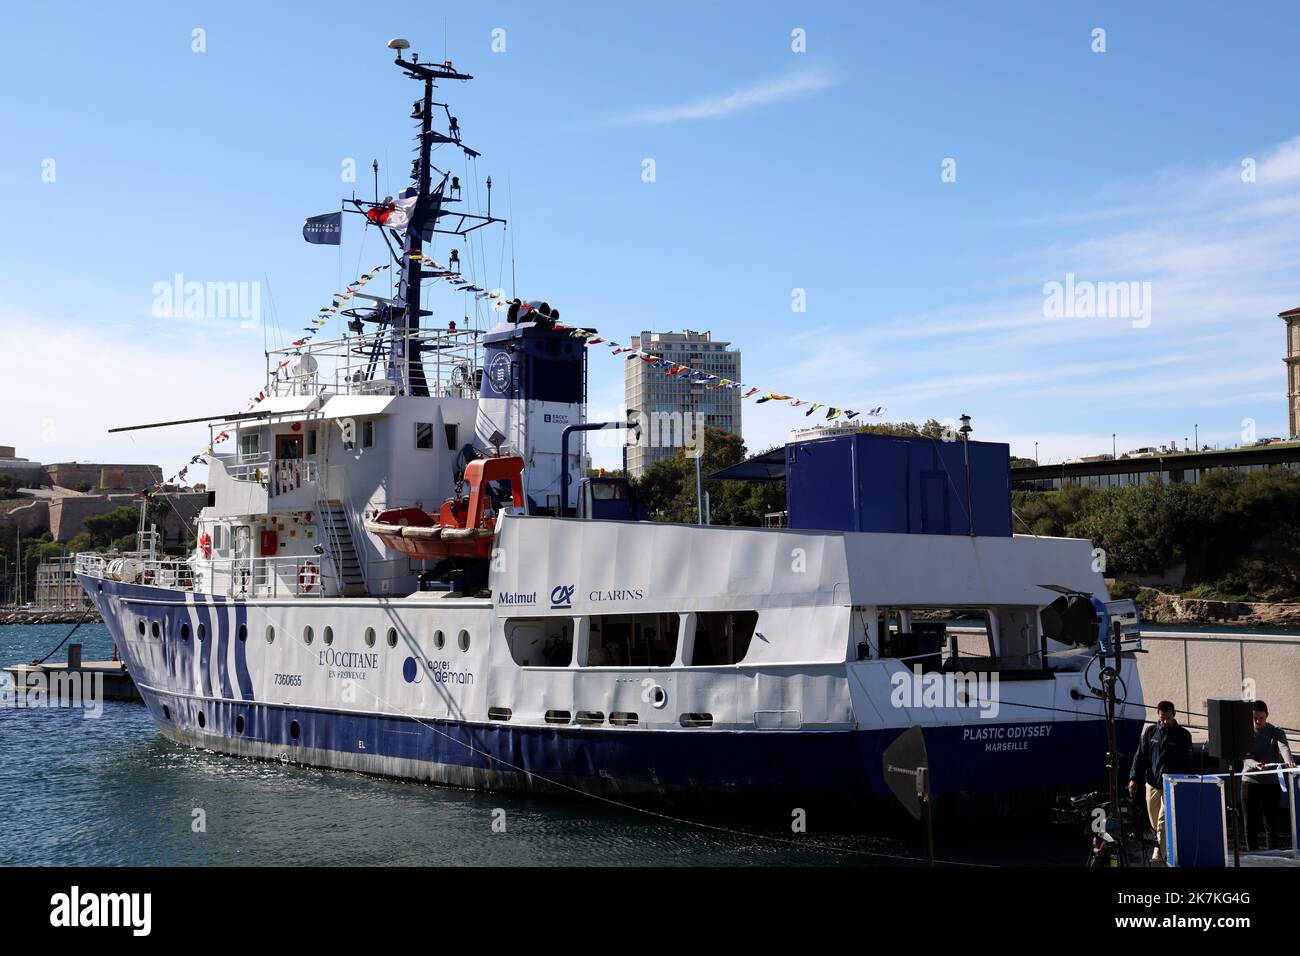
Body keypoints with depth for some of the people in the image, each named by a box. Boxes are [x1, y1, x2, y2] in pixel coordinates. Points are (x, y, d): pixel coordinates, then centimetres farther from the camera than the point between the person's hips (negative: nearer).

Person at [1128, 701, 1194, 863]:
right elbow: (1140, 756, 6)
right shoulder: (1150, 732, 6)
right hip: (1152, 784, 3)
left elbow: (1188, 762, 3)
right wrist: (1134, 778, -4)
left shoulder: (1183, 735, 1)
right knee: (1155, 822, 12)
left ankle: (1159, 853, -15)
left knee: (1163, 821, -13)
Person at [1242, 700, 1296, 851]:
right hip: (1250, 782, 1)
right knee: (1251, 823, 4)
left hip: (1271, 783, -1)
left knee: (1271, 823, 0)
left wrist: (1288, 761, -38)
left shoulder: (1276, 732, 4)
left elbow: (1284, 748, -16)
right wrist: (1255, 764, -33)